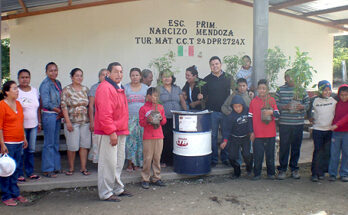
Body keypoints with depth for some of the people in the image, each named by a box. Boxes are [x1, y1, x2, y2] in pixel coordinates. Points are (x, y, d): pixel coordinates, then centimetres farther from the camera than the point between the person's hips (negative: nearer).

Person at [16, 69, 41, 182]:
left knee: (31, 150, 11)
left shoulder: (34, 90, 9)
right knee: (20, 151, -1)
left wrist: (39, 122, 14)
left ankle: (30, 172, 22)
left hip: (33, 126, 5)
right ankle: (19, 174, 11)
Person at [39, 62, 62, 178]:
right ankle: (47, 170, 7)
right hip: (49, 115, -7)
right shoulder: (45, 84, -11)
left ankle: (55, 167, 22)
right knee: (49, 143, -2)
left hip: (57, 116, 7)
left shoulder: (58, 83, 12)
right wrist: (60, 111, -7)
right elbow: (46, 104, -16)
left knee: (56, 143, 13)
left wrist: (61, 112, -1)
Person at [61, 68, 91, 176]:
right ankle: (71, 168, 16)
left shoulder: (85, 89, 10)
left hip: (85, 122, 4)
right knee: (72, 146, 0)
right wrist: (68, 121, -14)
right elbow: (64, 106, -7)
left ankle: (83, 168, 13)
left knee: (84, 145, 4)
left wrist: (91, 120, 8)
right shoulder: (66, 90, -2)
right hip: (72, 122, -4)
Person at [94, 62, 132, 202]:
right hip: (108, 133, -10)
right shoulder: (105, 88, -15)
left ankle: (118, 189, 30)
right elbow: (104, 114, -22)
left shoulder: (119, 88, 17)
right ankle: (106, 193, 7)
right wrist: (111, 132, -23)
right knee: (108, 163, -4)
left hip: (120, 132, 10)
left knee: (119, 162, 18)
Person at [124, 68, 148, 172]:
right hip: (129, 119, -1)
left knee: (141, 140, 1)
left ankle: (138, 163, 11)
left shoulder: (146, 88, 10)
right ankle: (130, 163, 6)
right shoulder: (125, 88, 6)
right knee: (130, 140, -4)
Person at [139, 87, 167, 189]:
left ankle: (156, 178, 18)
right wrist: (147, 120, -21)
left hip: (159, 136, 4)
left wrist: (161, 119, -8)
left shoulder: (160, 107, 9)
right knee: (148, 158, -1)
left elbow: (164, 121, 14)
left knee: (157, 158, 8)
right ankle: (145, 179, 9)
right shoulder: (143, 108, -3)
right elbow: (141, 123, -3)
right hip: (148, 137, -4)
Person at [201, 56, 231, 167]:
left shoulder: (228, 78, 6)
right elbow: (204, 94, 7)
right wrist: (201, 96, -15)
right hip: (212, 111, 0)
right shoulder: (207, 80, 6)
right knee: (213, 135, 4)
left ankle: (225, 158, 19)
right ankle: (214, 159, 13)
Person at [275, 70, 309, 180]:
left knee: (296, 147, 9)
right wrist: (284, 107, -14)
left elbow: (307, 103, 9)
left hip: (298, 123, 2)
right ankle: (282, 169, 12)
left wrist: (302, 107, -11)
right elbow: (276, 104, 2)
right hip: (284, 122, -2)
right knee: (284, 146, 1)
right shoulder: (280, 90, 4)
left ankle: (294, 168, 23)